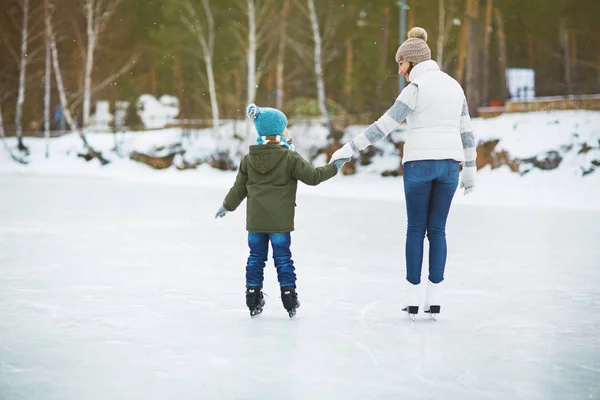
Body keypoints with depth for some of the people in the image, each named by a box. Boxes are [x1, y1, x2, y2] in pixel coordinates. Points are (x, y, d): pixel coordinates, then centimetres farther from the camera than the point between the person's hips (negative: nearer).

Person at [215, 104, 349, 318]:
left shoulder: (249, 159, 4)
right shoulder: (290, 158, -10)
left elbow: (239, 187, 10)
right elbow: (313, 176, -7)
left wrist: (227, 206, 24)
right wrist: (334, 167, 6)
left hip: (255, 220, 4)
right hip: (280, 220, -4)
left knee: (256, 257, 10)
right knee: (283, 258, 3)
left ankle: (253, 301, 13)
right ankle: (289, 300, 6)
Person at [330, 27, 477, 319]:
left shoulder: (416, 89, -8)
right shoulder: (453, 85, 11)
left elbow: (383, 126, -12)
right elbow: (466, 131, 14)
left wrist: (349, 149, -7)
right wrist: (470, 170, 20)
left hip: (419, 163, -5)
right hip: (449, 164, 5)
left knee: (416, 229, 6)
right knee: (437, 230, 11)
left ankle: (412, 298, 6)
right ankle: (435, 298, 7)